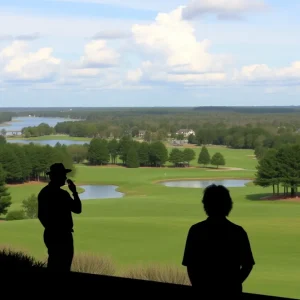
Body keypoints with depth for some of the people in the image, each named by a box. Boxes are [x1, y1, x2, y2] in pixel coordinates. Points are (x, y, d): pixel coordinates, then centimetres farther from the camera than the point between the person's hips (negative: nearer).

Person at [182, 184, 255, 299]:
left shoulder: (196, 231, -7)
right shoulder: (237, 232, -5)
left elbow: (189, 264, -4)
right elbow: (247, 265, -1)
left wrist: (198, 287, 10)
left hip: (205, 291, 0)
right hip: (231, 291, 1)